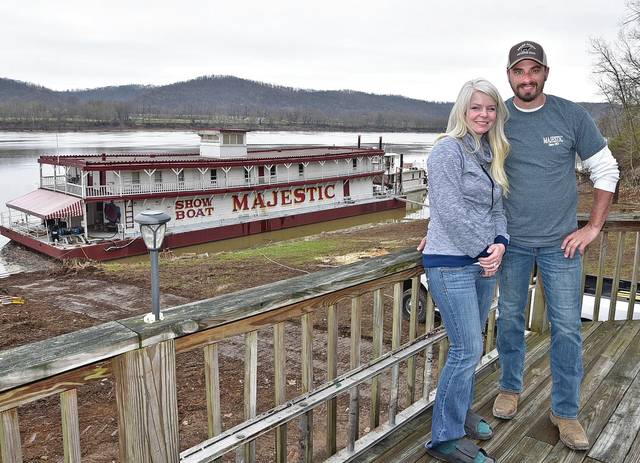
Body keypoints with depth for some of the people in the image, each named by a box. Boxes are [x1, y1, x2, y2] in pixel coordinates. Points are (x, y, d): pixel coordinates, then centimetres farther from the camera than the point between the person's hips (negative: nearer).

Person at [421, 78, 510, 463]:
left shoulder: (491, 154, 15)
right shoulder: (449, 149, -10)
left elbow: (497, 207, 15)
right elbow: (451, 211, -17)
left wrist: (500, 243, -3)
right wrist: (484, 250, -12)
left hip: (484, 261, 8)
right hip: (452, 264, -8)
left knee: (471, 346, 17)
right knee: (467, 350, -6)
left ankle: (462, 410, 36)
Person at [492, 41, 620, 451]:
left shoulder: (572, 116, -3)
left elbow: (606, 170, 4)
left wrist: (593, 227, -2)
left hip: (561, 243, 0)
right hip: (512, 241, 1)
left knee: (567, 328, 4)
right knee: (510, 319, 13)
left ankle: (566, 410, 21)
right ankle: (511, 389, 34)